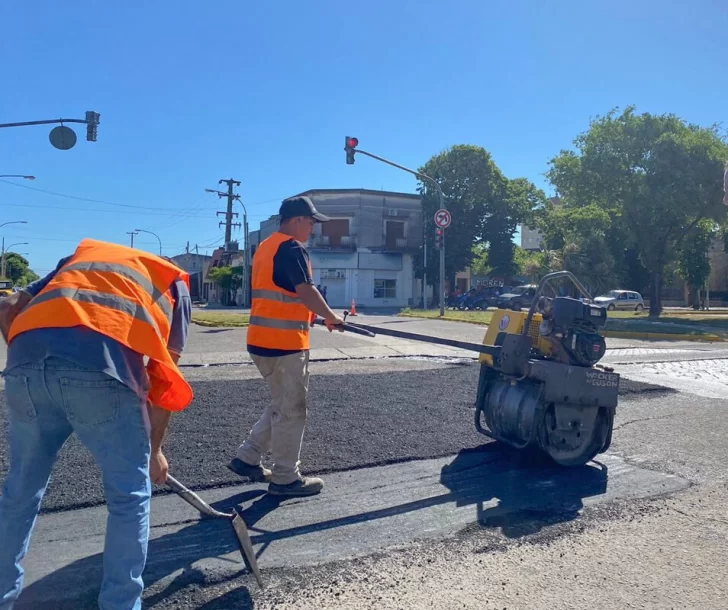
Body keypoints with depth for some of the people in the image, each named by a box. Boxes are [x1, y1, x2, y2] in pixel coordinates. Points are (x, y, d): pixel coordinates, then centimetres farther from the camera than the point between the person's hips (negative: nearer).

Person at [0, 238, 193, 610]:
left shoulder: (82, 254, 36)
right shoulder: (174, 283, 26)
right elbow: (163, 377, 20)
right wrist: (154, 449, 28)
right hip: (101, 363, -4)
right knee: (130, 496, 16)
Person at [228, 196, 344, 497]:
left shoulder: (265, 247, 17)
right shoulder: (292, 248, -14)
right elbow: (306, 292, -21)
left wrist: (308, 315, 17)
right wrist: (331, 317, -6)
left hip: (263, 340, 10)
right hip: (284, 342, -10)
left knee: (281, 405, 21)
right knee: (291, 410, 2)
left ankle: (247, 458, 25)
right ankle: (286, 478, 14)